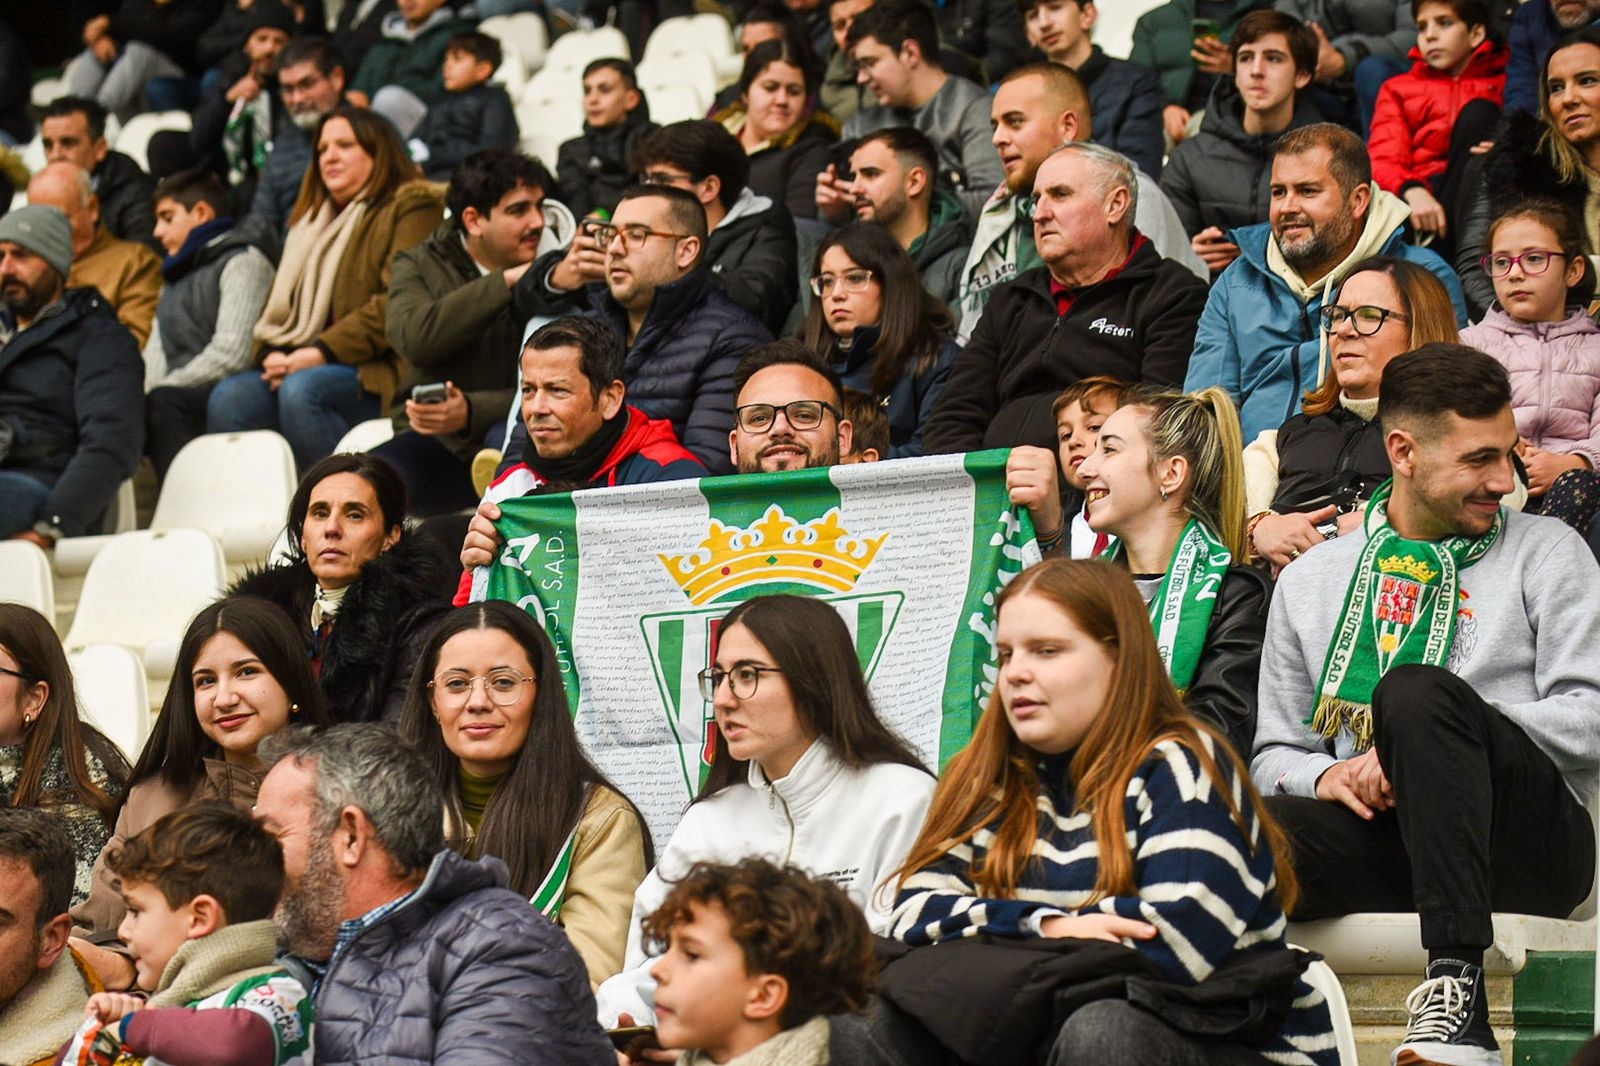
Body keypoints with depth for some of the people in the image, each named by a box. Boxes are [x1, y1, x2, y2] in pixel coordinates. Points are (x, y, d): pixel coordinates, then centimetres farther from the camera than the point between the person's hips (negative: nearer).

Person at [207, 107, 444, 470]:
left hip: (376, 375, -6)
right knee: (228, 397, -20)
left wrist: (321, 352, -16)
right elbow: (279, 305, 22)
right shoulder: (311, 219, 28)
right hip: (299, 367, 6)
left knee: (301, 390, -34)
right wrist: (273, 356, -2)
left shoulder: (410, 207, 4)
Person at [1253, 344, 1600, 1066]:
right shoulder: (1310, 581, 20)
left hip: (1528, 837, -2)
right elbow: (1274, 755, 18)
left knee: (1416, 691, -34)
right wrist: (1326, 774, -7)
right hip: (1374, 830, 2)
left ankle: (1456, 982, -40)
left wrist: (1434, 728, -11)